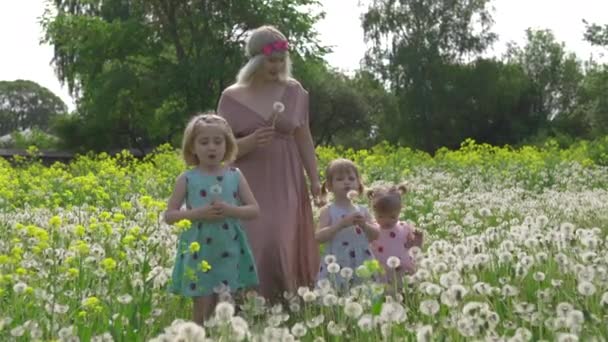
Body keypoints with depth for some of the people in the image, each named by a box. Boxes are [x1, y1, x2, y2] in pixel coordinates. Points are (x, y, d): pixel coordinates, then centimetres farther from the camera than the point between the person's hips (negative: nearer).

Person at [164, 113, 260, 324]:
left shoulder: (235, 176, 3)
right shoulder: (187, 179, -2)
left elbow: (255, 210, 3)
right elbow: (169, 216, -2)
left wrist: (231, 210, -15)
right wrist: (197, 214, -17)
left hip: (229, 252, 2)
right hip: (198, 252, -2)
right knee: (203, 309, 1)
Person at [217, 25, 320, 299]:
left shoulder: (293, 91, 5)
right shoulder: (232, 97, 0)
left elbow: (304, 139, 10)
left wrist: (314, 180, 4)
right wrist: (251, 141, -17)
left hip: (285, 184, 1)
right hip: (249, 187, 0)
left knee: (280, 245, -10)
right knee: (252, 248, -7)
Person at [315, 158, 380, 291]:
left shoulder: (362, 211, 9)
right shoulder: (328, 211, -2)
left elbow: (376, 235, 5)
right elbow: (319, 237, -13)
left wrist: (364, 225, -14)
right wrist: (341, 224, -22)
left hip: (362, 266, 3)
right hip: (337, 267, -3)